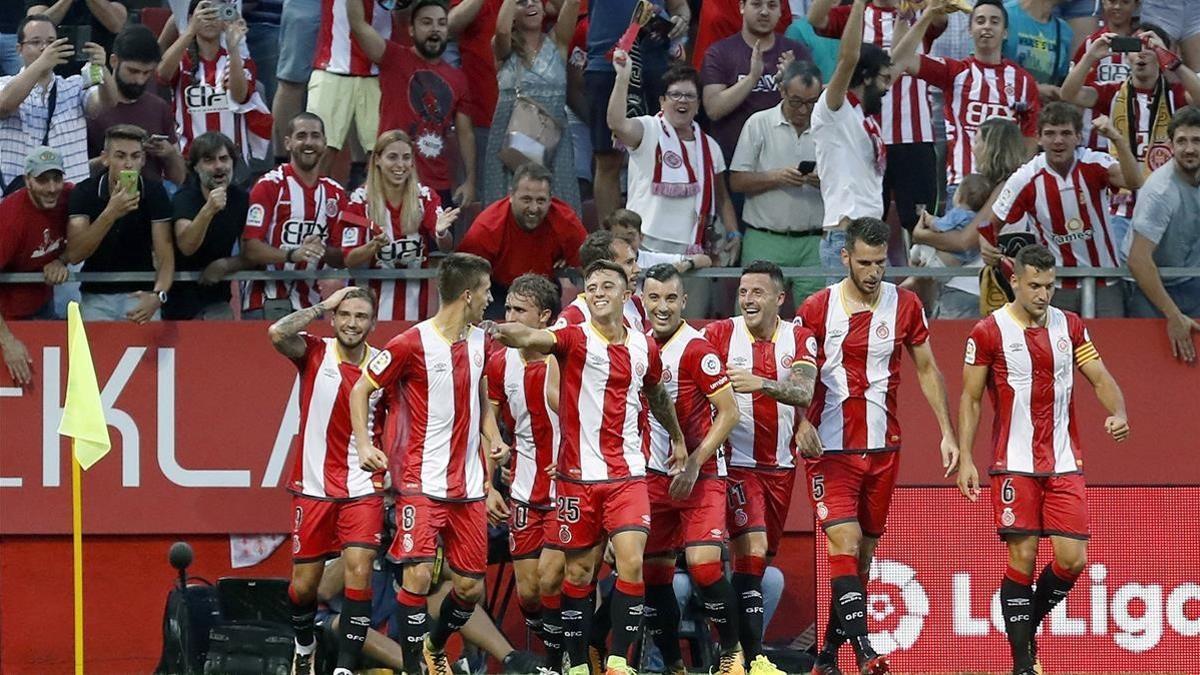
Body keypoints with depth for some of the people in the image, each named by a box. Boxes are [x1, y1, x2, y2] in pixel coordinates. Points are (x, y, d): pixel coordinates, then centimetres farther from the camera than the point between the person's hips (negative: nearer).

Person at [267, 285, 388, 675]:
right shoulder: (315, 354, -3)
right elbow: (278, 333, -24)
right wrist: (324, 306, -16)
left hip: (363, 489, 0)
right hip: (314, 488, 0)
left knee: (358, 572, -16)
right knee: (304, 583, 8)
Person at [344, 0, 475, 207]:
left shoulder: (457, 79, 12)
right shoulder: (394, 59, 1)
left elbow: (465, 133, 14)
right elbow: (358, 23, -12)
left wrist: (469, 181, 5)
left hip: (440, 188, 4)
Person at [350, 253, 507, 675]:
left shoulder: (479, 340, 8)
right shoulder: (412, 344, -12)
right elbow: (360, 390, -3)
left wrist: (493, 438, 7)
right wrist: (364, 444, -15)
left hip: (468, 487, 6)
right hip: (422, 482, -6)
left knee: (471, 585, 8)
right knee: (418, 575, -17)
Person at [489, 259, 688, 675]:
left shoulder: (644, 348, 7)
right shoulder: (575, 339, -6)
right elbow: (534, 338, -27)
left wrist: (677, 438, 39)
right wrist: (504, 332, -49)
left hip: (627, 475, 2)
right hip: (579, 476, -2)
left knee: (631, 563, -12)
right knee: (578, 572, 4)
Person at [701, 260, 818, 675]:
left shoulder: (799, 340, 3)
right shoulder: (720, 334, -3)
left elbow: (803, 392, -14)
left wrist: (762, 384, -32)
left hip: (780, 466, 4)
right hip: (736, 462, -4)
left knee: (761, 560, 9)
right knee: (752, 549, -18)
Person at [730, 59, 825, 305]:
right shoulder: (758, 124, 5)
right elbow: (737, 182, 1)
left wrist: (826, 182, -12)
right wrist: (776, 177, -14)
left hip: (814, 242, 2)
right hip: (765, 241, -1)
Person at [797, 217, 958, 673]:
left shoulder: (905, 305, 3)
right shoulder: (816, 308, -4)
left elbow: (926, 370, 11)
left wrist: (947, 432, 5)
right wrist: (801, 424, -16)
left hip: (883, 447, 3)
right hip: (830, 448, -3)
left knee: (863, 554, 8)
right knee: (844, 546, -17)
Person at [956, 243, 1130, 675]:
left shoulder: (1069, 327, 9)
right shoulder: (989, 332, -2)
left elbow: (1101, 379, 9)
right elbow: (970, 398, 2)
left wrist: (1118, 412, -13)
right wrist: (965, 458, -6)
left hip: (1065, 463, 4)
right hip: (1014, 465, -3)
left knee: (1073, 558, -4)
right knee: (1022, 559, -6)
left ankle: (1028, 624, 21)